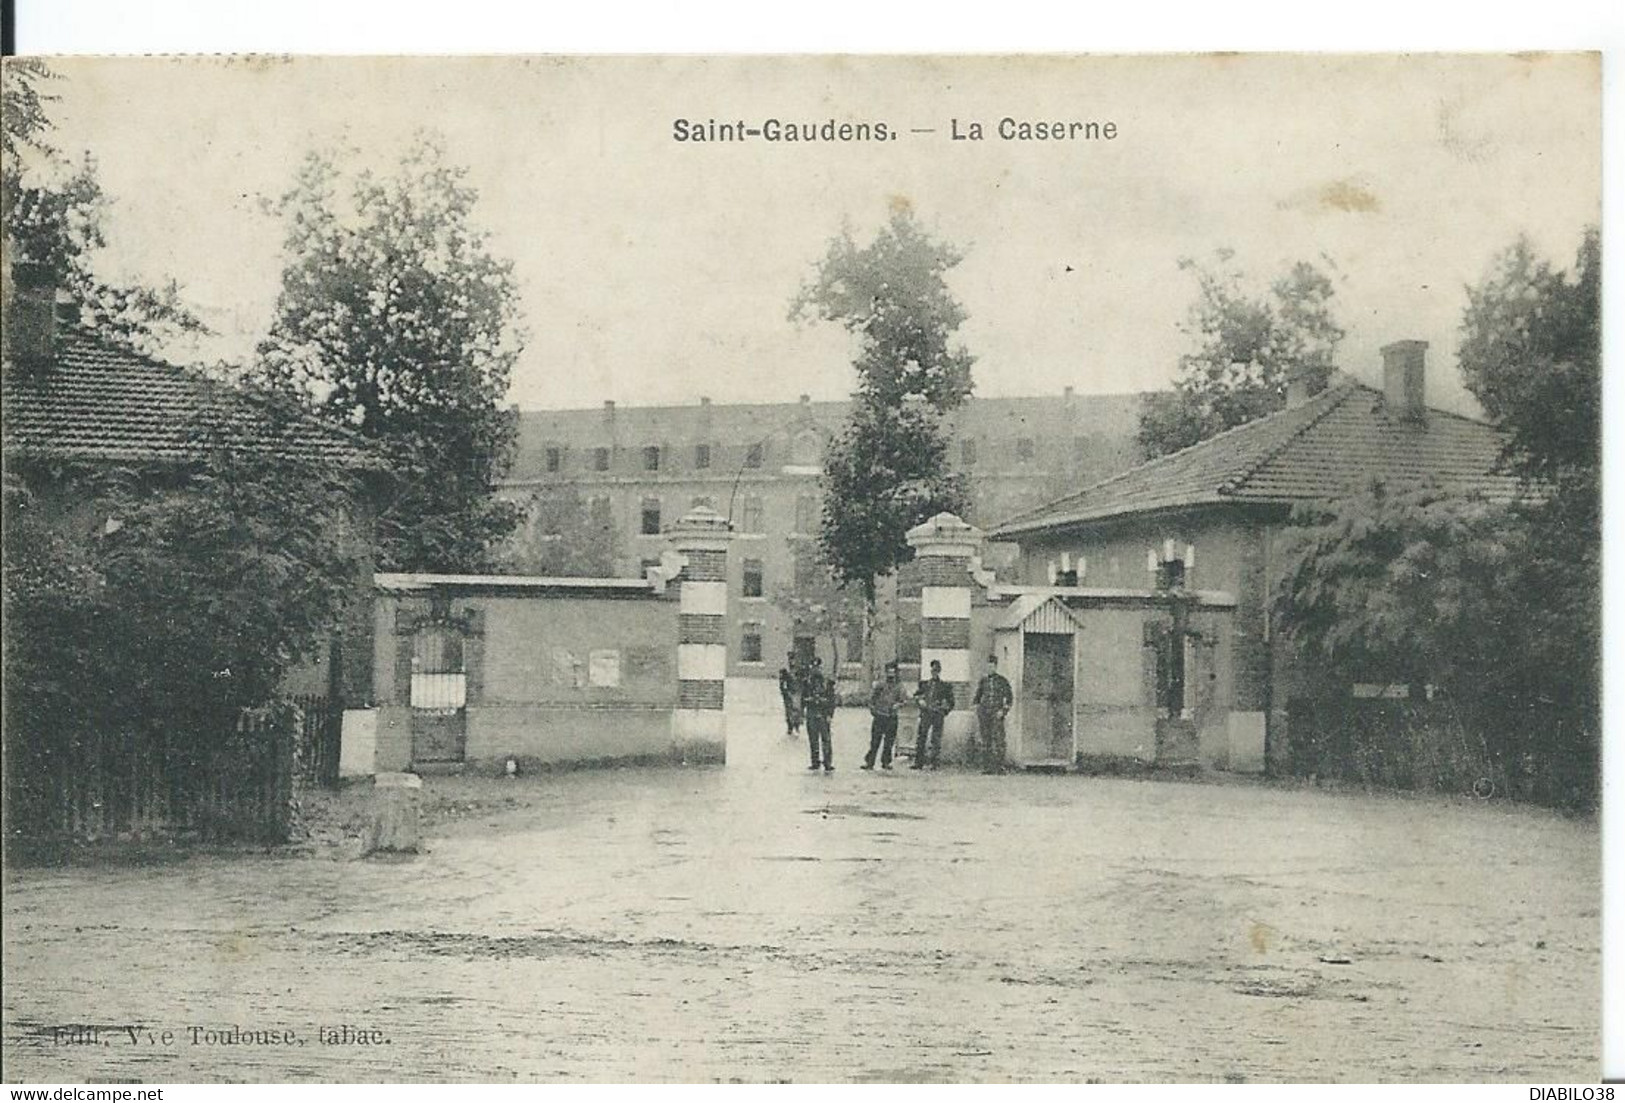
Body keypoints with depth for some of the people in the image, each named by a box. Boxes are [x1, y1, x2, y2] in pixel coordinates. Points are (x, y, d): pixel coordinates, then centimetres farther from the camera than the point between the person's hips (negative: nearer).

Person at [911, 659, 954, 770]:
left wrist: (943, 711, -4)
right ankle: (918, 763, 3)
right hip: (925, 714, 3)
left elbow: (951, 703, 8)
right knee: (921, 738, -1)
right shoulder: (925, 684, 13)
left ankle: (935, 763, 0)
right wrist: (920, 700, 2)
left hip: (938, 715, -3)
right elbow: (916, 695, 21)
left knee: (936, 740, -3)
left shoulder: (945, 686, 6)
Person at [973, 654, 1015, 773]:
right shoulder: (983, 680, 11)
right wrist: (974, 700, -4)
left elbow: (1010, 698, 2)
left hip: (997, 714, -3)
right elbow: (978, 696, 17)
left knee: (998, 740, -11)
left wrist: (1003, 710, -9)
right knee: (985, 741, 2)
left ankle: (1000, 768, -9)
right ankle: (987, 768, 4)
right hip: (983, 713, 3)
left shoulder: (1002, 681, 2)